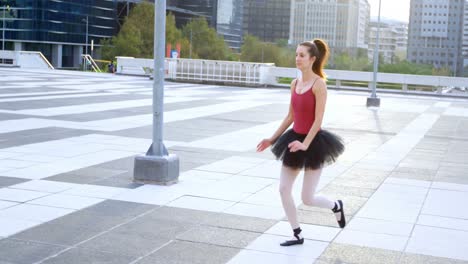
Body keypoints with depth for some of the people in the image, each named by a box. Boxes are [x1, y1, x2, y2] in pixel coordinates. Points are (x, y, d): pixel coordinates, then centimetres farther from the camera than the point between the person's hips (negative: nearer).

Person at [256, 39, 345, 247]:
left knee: (307, 199, -1)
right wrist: (272, 139, 11)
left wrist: (305, 144, -28)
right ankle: (297, 235, 18)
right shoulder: (295, 84, 6)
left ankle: (336, 206, 31)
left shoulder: (319, 84, -15)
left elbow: (318, 120, -19)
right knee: (283, 189, 4)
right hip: (295, 138, 7)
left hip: (314, 142, -7)